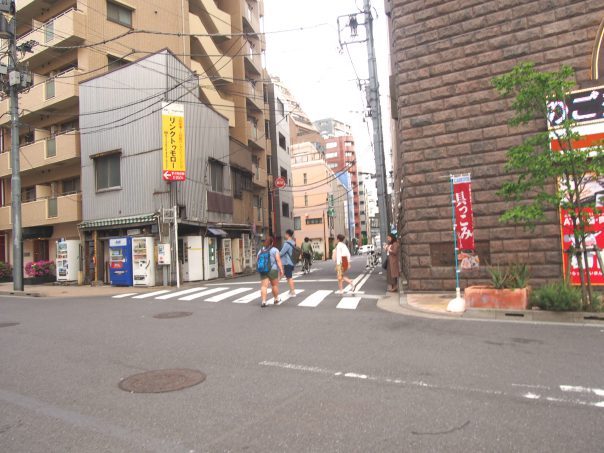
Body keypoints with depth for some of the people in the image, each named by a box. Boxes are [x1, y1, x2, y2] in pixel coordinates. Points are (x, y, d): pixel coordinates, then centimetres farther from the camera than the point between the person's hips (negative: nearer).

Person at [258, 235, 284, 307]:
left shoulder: (260, 250, 12)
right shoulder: (275, 250, -1)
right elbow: (278, 260, -10)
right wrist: (281, 269, -11)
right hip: (273, 270, -3)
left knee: (264, 286, -2)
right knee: (275, 285, 11)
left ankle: (263, 301, -12)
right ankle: (276, 300, 24)